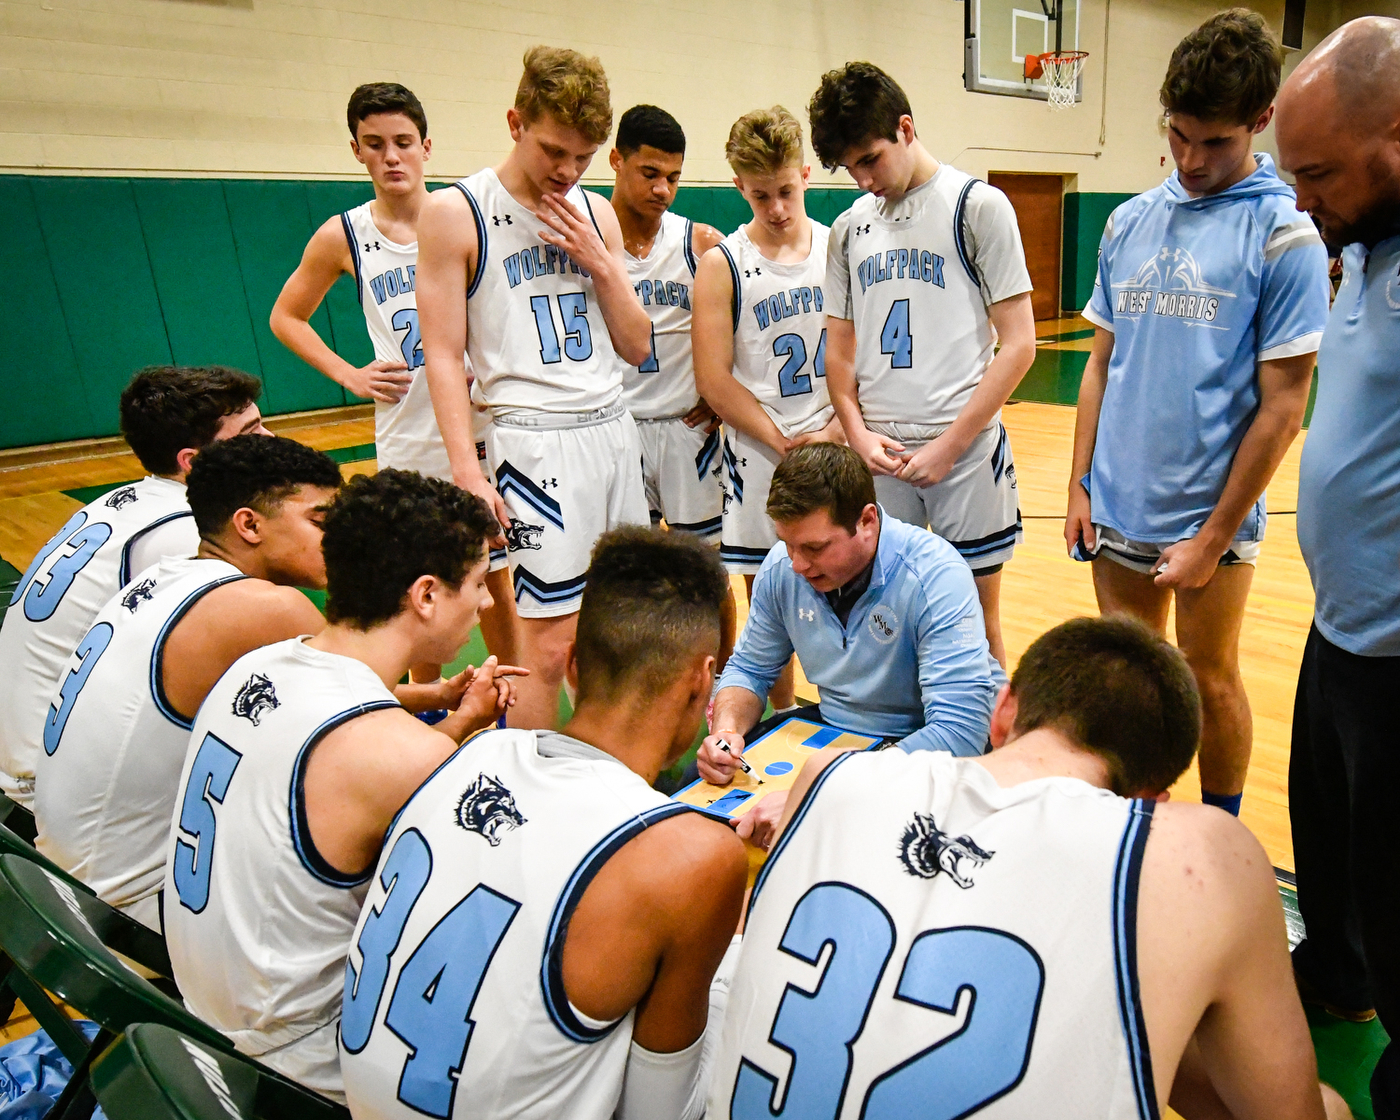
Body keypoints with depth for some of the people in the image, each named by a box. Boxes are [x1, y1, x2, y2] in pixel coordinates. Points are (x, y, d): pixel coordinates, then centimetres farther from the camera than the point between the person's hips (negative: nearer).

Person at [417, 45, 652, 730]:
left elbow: (637, 347, 12)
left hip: (614, 429, 6)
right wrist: (466, 471, -16)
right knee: (548, 641, -8)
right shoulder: (455, 213, -3)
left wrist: (601, 263, -2)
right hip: (537, 438, -6)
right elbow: (443, 357, -7)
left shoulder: (595, 215, 12)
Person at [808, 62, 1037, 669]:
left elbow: (1018, 344, -5)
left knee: (977, 624, 5)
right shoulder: (849, 227, 12)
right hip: (878, 454, 4)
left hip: (965, 449, -3)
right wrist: (858, 432, -2)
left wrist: (949, 444, -11)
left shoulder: (978, 207, -1)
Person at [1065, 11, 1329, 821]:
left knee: (1209, 680, 11)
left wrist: (1213, 535, -13)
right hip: (1119, 507, 4)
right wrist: (1080, 486, 4)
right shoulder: (1131, 222, 6)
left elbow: (1282, 407, -10)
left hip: (1210, 514, -4)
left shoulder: (1284, 236, -8)